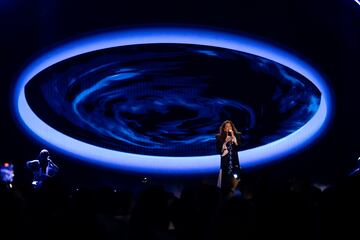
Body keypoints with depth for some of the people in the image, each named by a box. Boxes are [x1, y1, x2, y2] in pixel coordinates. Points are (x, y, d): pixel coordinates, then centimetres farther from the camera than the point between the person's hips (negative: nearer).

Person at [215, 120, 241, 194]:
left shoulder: (236, 136, 4)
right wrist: (225, 142, -14)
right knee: (226, 180, -2)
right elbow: (219, 151, -5)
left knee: (235, 179, -7)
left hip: (234, 161, 1)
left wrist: (233, 137, -14)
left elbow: (238, 147, -10)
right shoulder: (219, 137, 0)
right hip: (225, 162, -1)